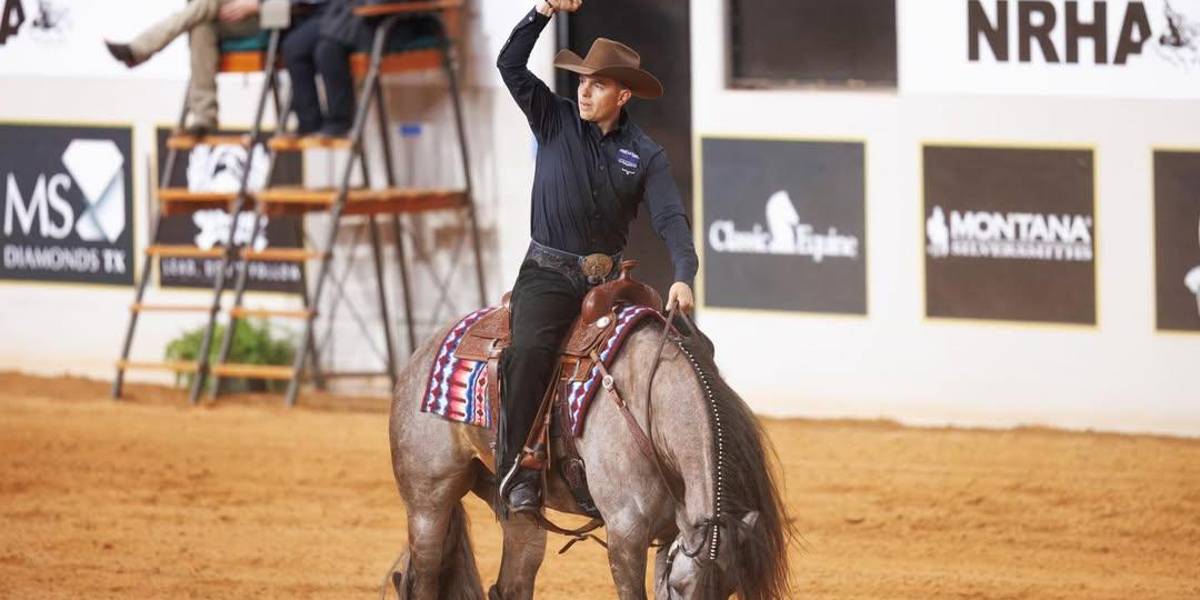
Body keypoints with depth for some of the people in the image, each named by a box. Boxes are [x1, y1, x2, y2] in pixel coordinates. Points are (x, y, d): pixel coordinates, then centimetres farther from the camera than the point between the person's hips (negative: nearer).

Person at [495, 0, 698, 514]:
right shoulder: (555, 120, 3)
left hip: (608, 278, 3)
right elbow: (510, 65, -5)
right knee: (530, 350, -29)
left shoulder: (645, 155, 4)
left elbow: (670, 220, -6)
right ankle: (516, 470, -27)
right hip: (547, 274, -2)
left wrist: (683, 277, -24)